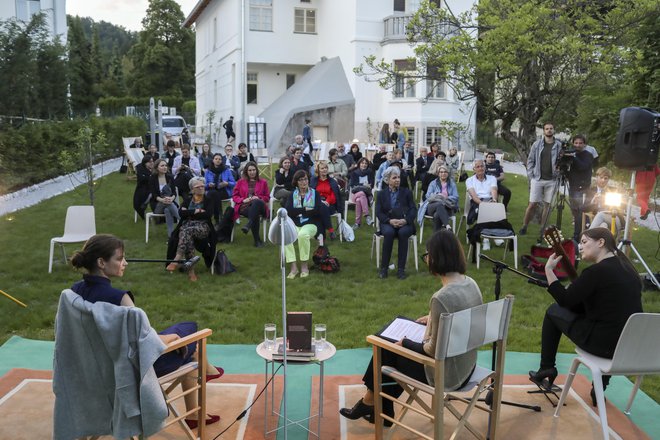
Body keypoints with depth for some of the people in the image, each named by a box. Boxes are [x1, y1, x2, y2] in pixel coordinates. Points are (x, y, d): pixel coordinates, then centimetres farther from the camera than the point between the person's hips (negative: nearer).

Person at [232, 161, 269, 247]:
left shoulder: (263, 182, 18)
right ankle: (257, 240, -35)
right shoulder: (241, 182, 18)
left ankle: (248, 225, -53)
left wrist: (258, 198, -6)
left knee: (256, 202, -41)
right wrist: (243, 200, -6)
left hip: (258, 204, 0)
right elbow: (234, 196, 15)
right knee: (255, 215, -38)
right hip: (244, 206, 0)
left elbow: (267, 197, 16)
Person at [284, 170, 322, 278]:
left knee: (303, 235, -36)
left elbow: (318, 211, -7)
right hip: (295, 224, 2)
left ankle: (304, 265, -19)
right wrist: (305, 209, -10)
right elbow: (288, 211, -4)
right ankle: (293, 266, -25)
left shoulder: (315, 193, 8)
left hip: (311, 224, -2)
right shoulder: (292, 194, 13)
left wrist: (299, 211, -7)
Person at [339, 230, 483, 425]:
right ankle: (381, 409, 33)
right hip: (465, 367, 8)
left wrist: (406, 343, -6)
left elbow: (434, 350, -23)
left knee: (387, 351, 15)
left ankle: (369, 404, 38)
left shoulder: (441, 297, -30)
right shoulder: (471, 284, -4)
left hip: (445, 373, -8)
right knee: (392, 344, 22)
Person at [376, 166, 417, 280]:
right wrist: (390, 221, -18)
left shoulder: (406, 192, 12)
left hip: (404, 223, 0)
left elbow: (413, 210, 2)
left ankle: (401, 269, -27)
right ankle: (384, 267, -25)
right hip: (388, 223, 0)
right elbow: (378, 212, 1)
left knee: (403, 232, -34)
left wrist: (405, 220, -18)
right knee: (389, 233, -35)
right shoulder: (381, 194, 11)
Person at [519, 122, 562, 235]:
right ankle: (524, 226, 9)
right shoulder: (537, 144, 4)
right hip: (537, 179, -1)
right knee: (532, 204, -1)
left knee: (548, 205, 6)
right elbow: (530, 160, 6)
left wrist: (559, 173, -13)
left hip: (551, 180, 1)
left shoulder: (559, 145, 2)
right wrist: (530, 176, -1)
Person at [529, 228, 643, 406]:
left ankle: (546, 369, 24)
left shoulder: (596, 271, -15)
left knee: (553, 311, 13)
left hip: (605, 344, -7)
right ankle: (600, 387, 30)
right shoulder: (628, 269, 9)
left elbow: (564, 301, -11)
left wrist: (549, 269, -4)